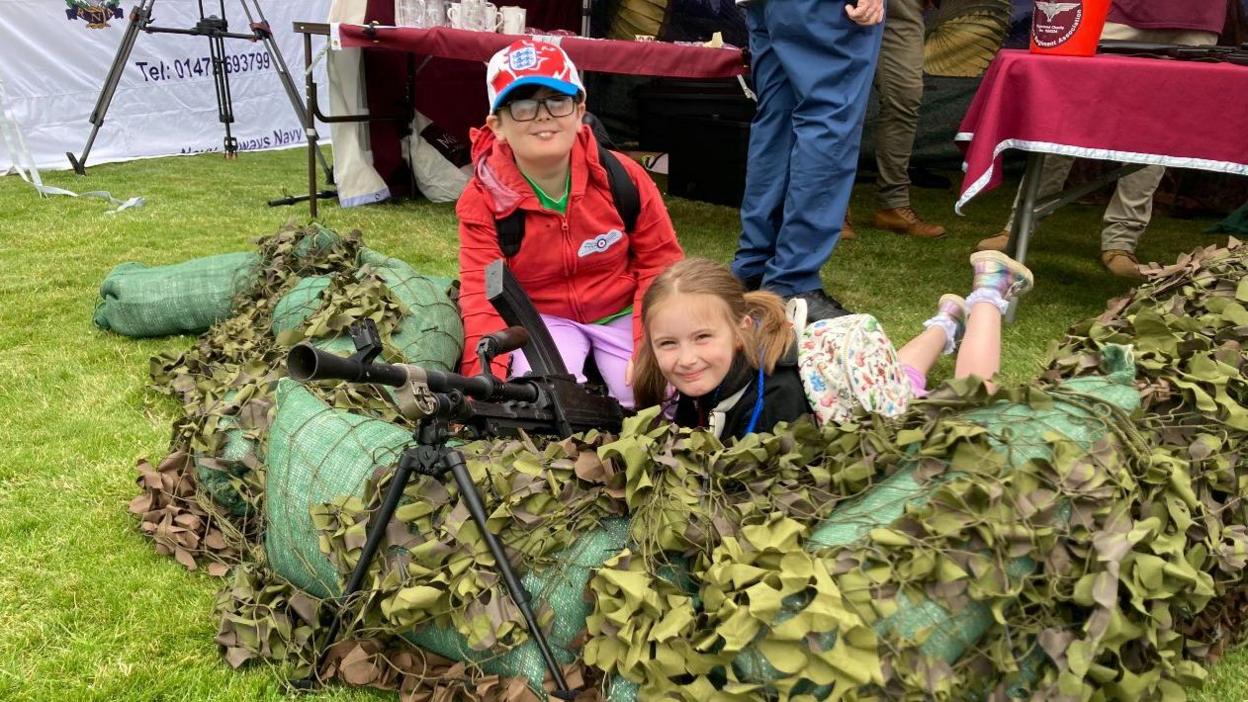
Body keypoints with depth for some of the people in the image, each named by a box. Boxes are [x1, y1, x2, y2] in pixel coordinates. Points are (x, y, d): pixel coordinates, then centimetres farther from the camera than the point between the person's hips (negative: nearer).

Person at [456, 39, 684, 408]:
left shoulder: (622, 176, -15)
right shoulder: (483, 200, -16)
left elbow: (660, 263, -6)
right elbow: (482, 295, -21)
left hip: (622, 312, 2)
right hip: (541, 318, -1)